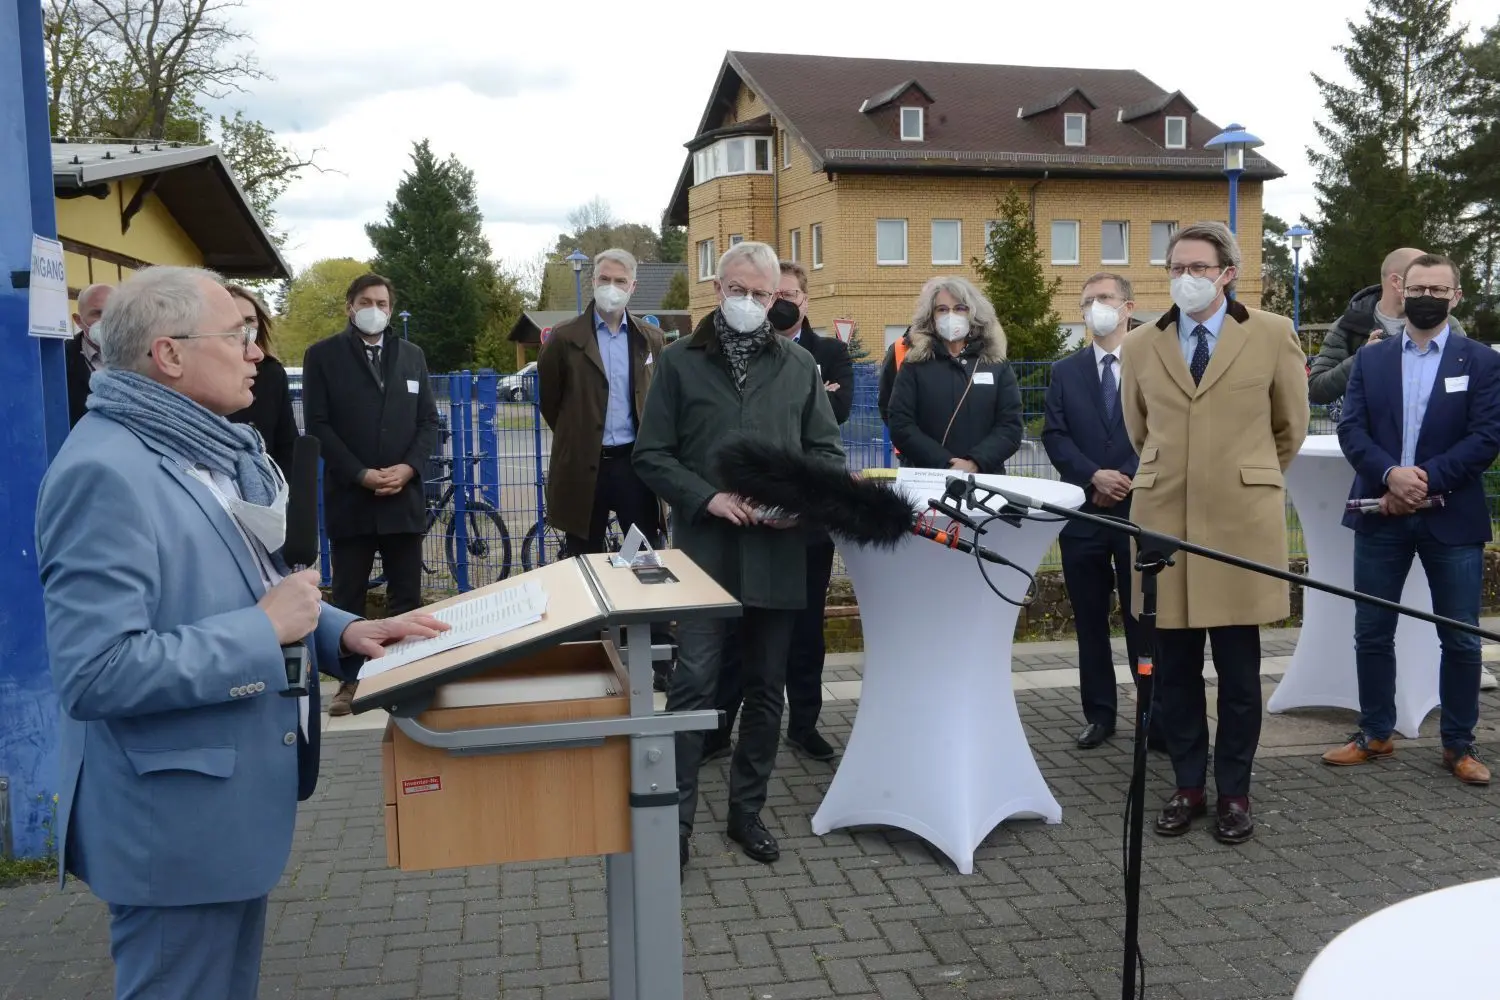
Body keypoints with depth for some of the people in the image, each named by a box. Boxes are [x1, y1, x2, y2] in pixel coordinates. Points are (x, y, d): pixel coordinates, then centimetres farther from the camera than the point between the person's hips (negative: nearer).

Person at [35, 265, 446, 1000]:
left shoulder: (204, 449, 8)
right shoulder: (105, 472, -23)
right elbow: (96, 672, -28)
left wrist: (341, 633, 1)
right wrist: (266, 628, -22)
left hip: (232, 799, 9)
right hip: (177, 820, -9)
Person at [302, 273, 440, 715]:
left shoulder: (412, 355, 13)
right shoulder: (323, 355, 3)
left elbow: (428, 420, 9)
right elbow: (318, 425, -4)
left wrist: (408, 468, -8)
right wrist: (361, 474, -13)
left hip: (404, 495, 3)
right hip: (349, 496, -2)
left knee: (407, 596, 5)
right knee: (348, 597, 4)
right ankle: (350, 681, 13)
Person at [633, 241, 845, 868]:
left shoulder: (799, 366, 10)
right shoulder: (680, 362, 4)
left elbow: (828, 451, 11)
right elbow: (652, 455, 1)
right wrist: (709, 498, -13)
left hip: (778, 552, 3)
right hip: (704, 547, -2)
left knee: (766, 689, 10)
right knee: (693, 685, -6)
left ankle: (748, 811, 24)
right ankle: (676, 819, 4)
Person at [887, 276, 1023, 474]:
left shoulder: (997, 366, 10)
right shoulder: (914, 365, 6)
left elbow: (1010, 426, 3)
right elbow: (901, 426, -3)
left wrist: (974, 464, -13)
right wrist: (945, 465, -15)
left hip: (985, 478, 1)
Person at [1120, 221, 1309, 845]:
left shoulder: (1272, 336, 2)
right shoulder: (1140, 347, 7)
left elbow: (1291, 427, 13)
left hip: (1241, 521, -2)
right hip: (1163, 519, 2)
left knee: (1239, 668, 5)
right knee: (1173, 666, 7)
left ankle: (1234, 792, 19)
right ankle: (1188, 786, 21)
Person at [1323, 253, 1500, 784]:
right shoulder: (1370, 359, 8)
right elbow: (1351, 428, -2)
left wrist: (1425, 481, -16)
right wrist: (1391, 473, -18)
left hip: (1451, 517, -1)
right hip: (1381, 515, 2)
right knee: (1371, 633, 8)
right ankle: (1375, 734, 22)